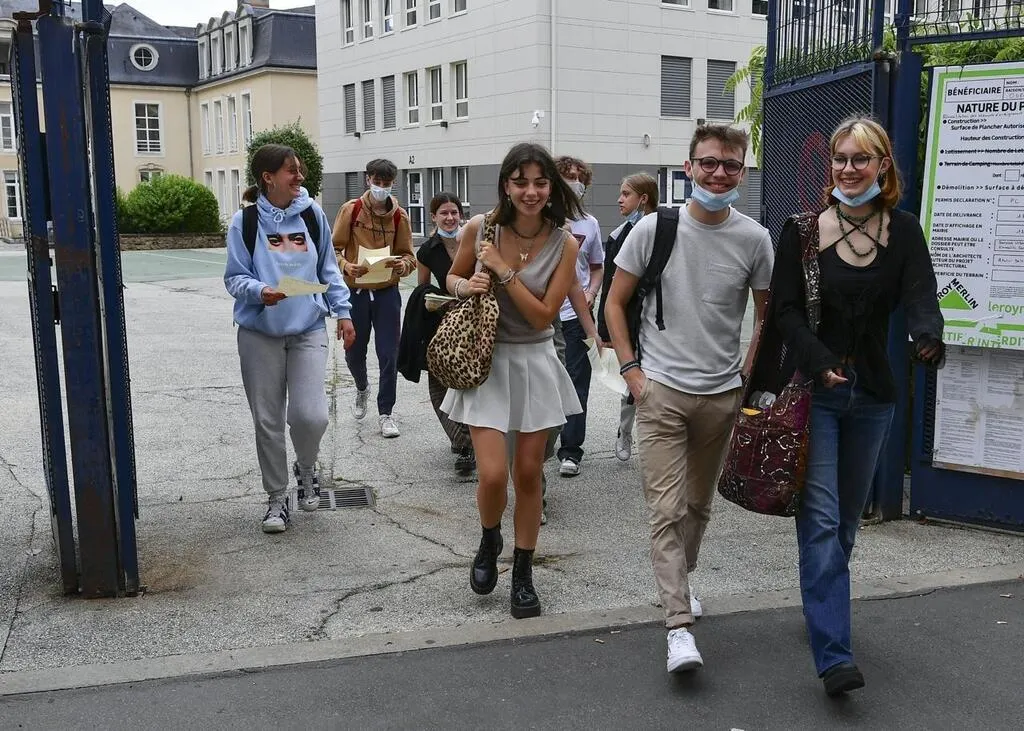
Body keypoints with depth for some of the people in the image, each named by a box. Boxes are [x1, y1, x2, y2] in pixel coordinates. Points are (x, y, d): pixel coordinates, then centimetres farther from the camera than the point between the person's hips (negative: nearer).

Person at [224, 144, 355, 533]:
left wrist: (343, 312, 6)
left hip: (308, 329, 1)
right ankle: (277, 497, 23)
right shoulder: (245, 221, -5)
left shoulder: (312, 214, 2)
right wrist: (259, 291, -23)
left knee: (310, 415, -10)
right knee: (268, 420, 6)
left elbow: (329, 269, 11)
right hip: (260, 333, -1)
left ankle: (306, 468, 23)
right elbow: (234, 277, -3)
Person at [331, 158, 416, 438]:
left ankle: (385, 413, 11)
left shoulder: (399, 215, 0)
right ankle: (362, 389, 44)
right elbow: (334, 248, -3)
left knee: (389, 355, -2)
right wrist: (347, 266, -23)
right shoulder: (351, 210, -4)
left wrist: (403, 264, -19)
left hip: (387, 292, 0)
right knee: (354, 353, 11)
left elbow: (408, 255, 4)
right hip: (355, 291, 0)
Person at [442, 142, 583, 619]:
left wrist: (503, 270, -19)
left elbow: (543, 316, -11)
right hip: (486, 361, -1)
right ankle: (489, 542, 23)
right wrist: (467, 286, -12)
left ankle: (523, 574, 25)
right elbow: (453, 278, 10)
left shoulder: (563, 244, -8)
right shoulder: (480, 228, -7)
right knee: (493, 475, -10)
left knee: (528, 474, 8)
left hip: (534, 364, 1)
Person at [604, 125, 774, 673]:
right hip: (662, 390, -2)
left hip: (722, 394, 3)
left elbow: (767, 315, 10)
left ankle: (679, 580, 41)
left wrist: (750, 376, 3)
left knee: (698, 505, 17)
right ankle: (680, 627, -6)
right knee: (667, 509, -8)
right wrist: (631, 369, -5)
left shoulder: (754, 239, -1)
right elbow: (615, 303, 2)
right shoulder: (654, 228, -5)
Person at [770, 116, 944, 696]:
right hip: (812, 389, -3)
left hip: (872, 396, 3)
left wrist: (930, 336, -33)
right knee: (821, 519, -9)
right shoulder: (804, 229, -3)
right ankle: (834, 655, -10)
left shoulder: (903, 231, 3)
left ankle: (823, 608, 36)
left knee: (847, 518, 14)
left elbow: (921, 296, -11)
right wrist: (821, 364, -21)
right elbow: (787, 309, -6)